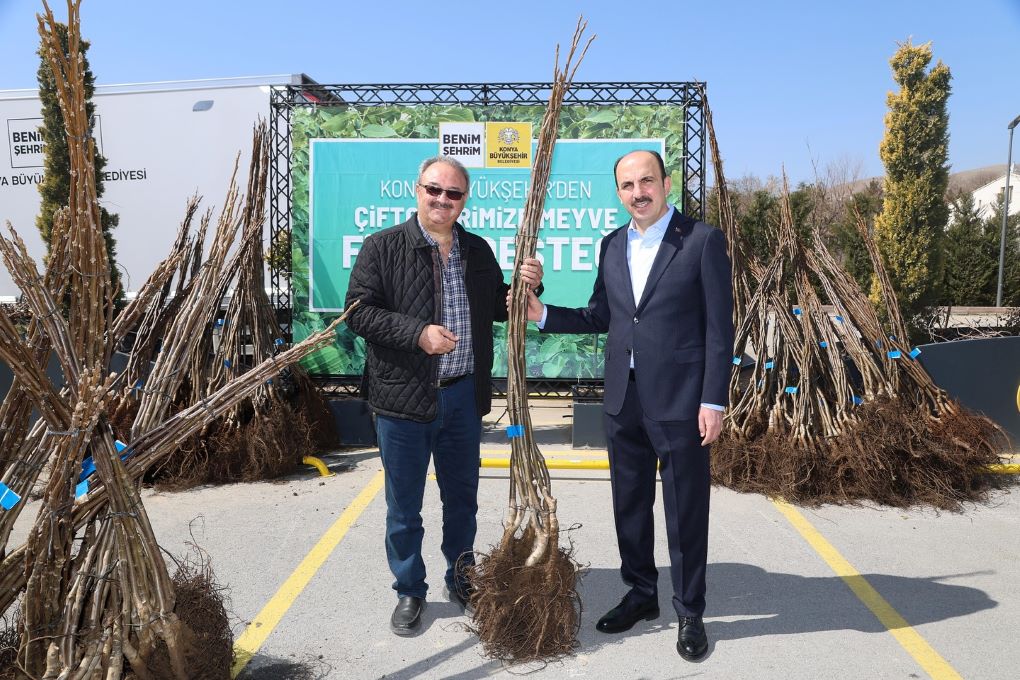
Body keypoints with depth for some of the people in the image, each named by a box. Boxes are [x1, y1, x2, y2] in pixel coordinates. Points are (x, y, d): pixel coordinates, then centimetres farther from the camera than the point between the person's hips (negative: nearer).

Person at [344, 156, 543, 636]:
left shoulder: (478, 251, 8)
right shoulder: (383, 247, -6)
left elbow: (497, 309, 15)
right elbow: (359, 311, -11)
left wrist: (527, 287, -5)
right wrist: (417, 333, -23)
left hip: (464, 395, 4)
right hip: (403, 396, -4)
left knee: (463, 497, 17)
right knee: (404, 505, 9)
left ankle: (461, 580, 37)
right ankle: (409, 592, 28)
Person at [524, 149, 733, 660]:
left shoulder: (703, 240, -6)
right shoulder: (612, 245, 10)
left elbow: (719, 327, -8)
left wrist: (713, 401, -12)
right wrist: (544, 314, 1)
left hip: (679, 402, -5)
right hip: (623, 400, 6)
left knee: (685, 512, 6)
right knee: (629, 504, 17)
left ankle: (689, 612, 25)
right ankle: (641, 594, 36)